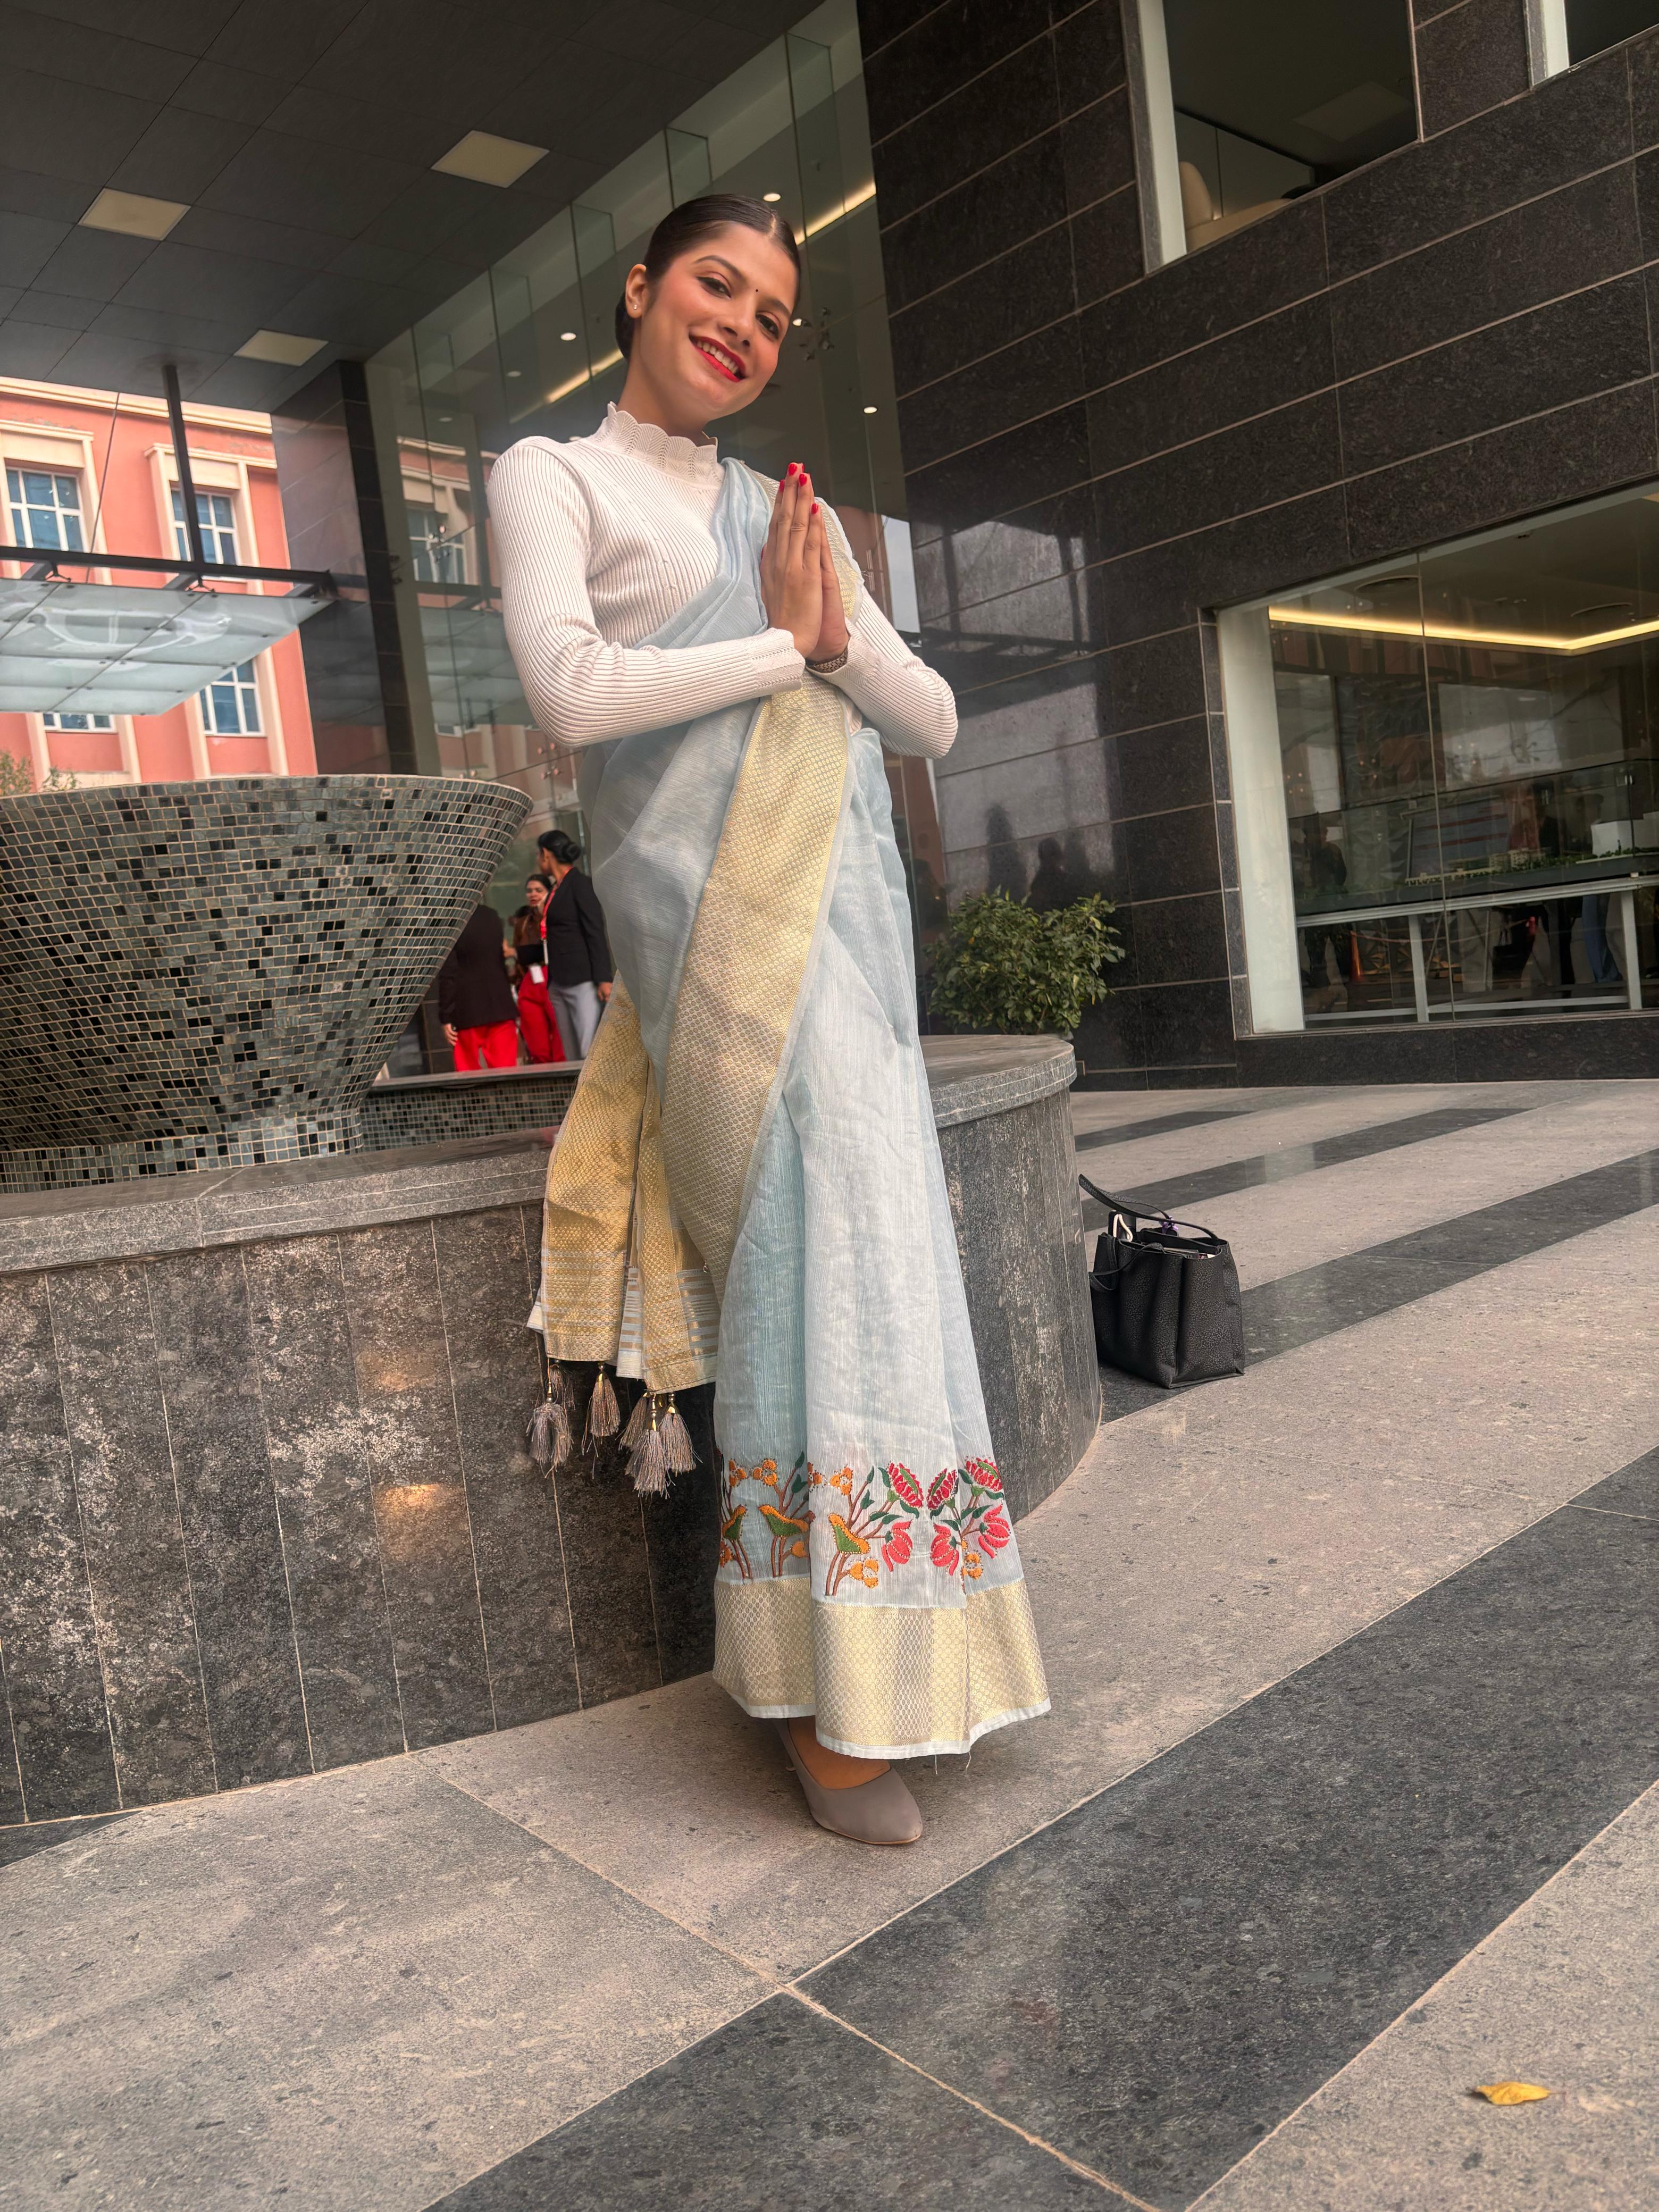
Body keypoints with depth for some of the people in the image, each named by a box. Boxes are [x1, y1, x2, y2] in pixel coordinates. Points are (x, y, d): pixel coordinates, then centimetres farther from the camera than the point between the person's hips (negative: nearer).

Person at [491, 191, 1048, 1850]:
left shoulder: (790, 510, 25)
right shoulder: (553, 476, 9)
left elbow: (932, 720, 18)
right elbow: (570, 690, -12)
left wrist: (840, 640, -1)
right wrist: (783, 644, -2)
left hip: (839, 889, 6)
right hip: (711, 890, -6)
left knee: (860, 1229, -1)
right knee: (824, 1229, -15)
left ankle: (844, 1651, 9)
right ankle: (831, 1698, -4)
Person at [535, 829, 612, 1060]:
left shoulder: (579, 884, -6)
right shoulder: (558, 887, 17)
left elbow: (596, 933, -12)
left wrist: (603, 979, -18)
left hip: (581, 980, -9)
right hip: (559, 983, 9)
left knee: (590, 1053, -14)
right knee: (571, 1056, 5)